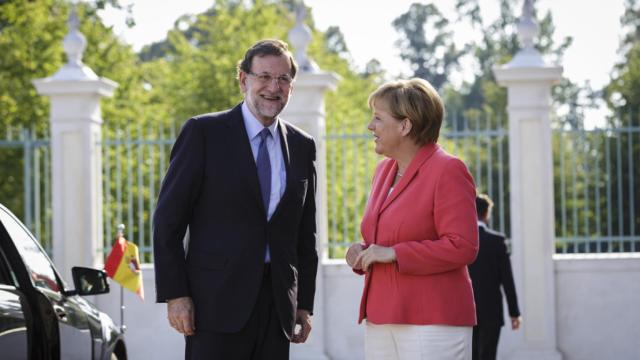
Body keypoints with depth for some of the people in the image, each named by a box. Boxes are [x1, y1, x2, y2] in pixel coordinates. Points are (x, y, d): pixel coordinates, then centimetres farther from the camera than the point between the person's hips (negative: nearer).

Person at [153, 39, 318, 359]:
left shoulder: (302, 146, 12)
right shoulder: (204, 132, -2)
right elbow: (168, 219, -4)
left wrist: (304, 303, 11)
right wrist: (174, 294, -11)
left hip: (276, 302, 4)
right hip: (218, 299, -4)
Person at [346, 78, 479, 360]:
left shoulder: (447, 171, -9)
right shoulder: (385, 170, 15)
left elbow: (462, 247, -17)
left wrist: (393, 253, -19)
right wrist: (362, 253, 4)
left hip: (433, 322, -8)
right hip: (384, 321, 8)